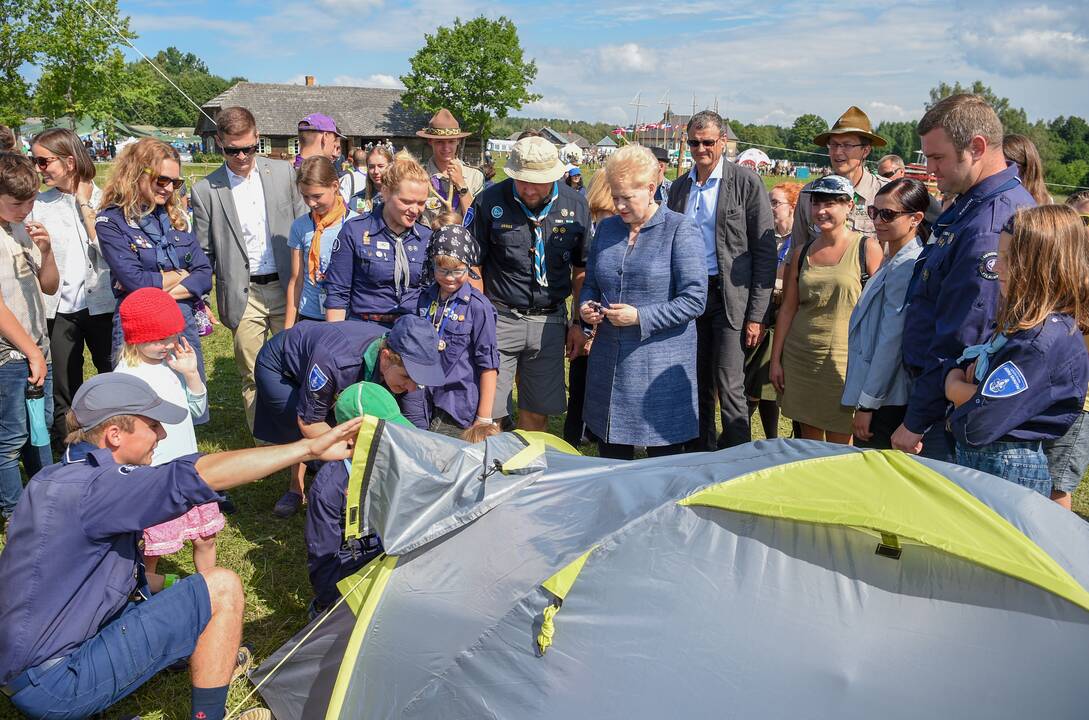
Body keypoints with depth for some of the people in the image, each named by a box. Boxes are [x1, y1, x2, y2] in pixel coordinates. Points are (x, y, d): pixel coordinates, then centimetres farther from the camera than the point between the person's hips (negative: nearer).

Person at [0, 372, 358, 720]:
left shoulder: (57, 479, 8)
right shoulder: (90, 489, -23)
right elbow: (198, 476, -33)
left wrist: (148, 582, 11)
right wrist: (309, 448, -32)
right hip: (55, 687, -10)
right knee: (222, 588, -14)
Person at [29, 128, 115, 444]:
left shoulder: (101, 198, -1)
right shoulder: (38, 204, 1)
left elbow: (107, 250, -14)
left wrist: (85, 205, -10)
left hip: (102, 304, -1)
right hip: (59, 310, 1)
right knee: (64, 390, 9)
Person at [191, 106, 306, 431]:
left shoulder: (283, 172, 3)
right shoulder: (205, 190, -1)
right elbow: (203, 253, 5)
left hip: (285, 286, 1)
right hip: (243, 295, -1)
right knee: (253, 377, 6)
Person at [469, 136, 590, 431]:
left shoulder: (575, 206, 2)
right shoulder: (490, 201, -6)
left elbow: (581, 269, 10)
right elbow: (472, 266, 0)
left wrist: (580, 324, 6)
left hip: (550, 321, 2)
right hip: (500, 318, -2)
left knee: (537, 413, 10)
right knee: (489, 415, -2)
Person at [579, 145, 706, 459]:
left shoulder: (680, 230, -7)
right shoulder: (606, 228, 11)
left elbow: (694, 300, -12)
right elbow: (590, 283, 20)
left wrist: (641, 317, -19)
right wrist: (586, 306, -1)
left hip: (661, 362, -5)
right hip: (609, 359, 5)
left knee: (664, 460, 5)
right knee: (610, 458, 14)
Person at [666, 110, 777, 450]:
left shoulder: (746, 182, -4)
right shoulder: (679, 187, 11)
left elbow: (765, 251, -6)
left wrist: (757, 315, -11)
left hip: (730, 297, -5)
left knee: (729, 387, -7)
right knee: (698, 385, 12)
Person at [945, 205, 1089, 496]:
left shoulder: (1046, 339, -22)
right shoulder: (1021, 322, 8)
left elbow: (981, 422, -26)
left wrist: (956, 386, -6)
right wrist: (960, 375, -10)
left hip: (1006, 472, -9)